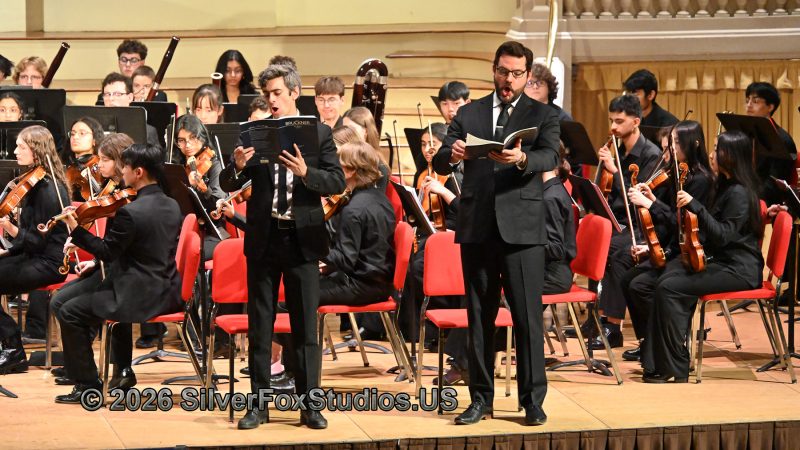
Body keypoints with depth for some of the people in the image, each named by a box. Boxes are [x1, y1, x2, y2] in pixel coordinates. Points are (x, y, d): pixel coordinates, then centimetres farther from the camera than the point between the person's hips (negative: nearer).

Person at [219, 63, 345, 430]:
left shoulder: (319, 133, 2)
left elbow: (337, 182, -5)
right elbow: (228, 185, 1)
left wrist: (306, 172, -23)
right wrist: (237, 166, -21)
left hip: (302, 238, -1)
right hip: (263, 238, 1)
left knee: (306, 325, 2)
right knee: (259, 325, 5)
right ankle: (258, 403, 10)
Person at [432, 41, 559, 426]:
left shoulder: (542, 116, 6)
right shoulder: (468, 114, 12)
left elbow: (551, 156, -12)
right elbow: (439, 164, 5)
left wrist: (522, 158, -34)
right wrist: (451, 154, -20)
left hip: (522, 229, -2)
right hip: (477, 227, 2)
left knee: (528, 316, -4)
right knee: (479, 316, 7)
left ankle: (532, 399, 3)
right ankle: (481, 397, 14)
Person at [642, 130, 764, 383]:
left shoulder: (739, 193, -15)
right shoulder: (725, 186, 15)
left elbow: (723, 235, -23)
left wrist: (695, 206, -29)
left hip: (739, 270, -10)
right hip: (722, 262, 10)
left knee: (669, 288, -20)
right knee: (666, 281, -7)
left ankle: (675, 368, -14)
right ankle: (658, 364, -10)